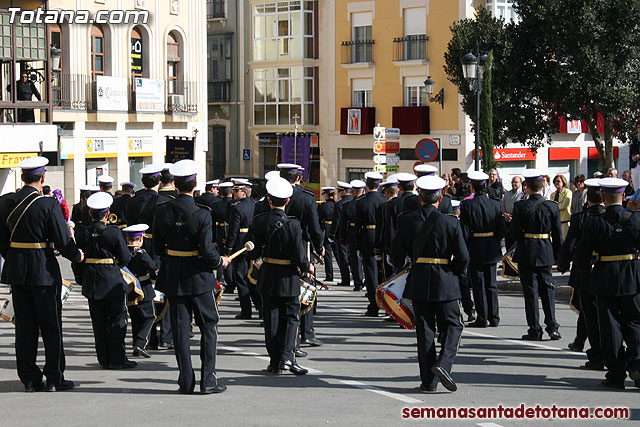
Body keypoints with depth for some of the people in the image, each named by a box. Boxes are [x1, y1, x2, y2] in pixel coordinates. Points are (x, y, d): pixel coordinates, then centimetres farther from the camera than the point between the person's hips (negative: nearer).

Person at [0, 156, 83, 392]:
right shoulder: (48, 205, -15)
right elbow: (63, 242, -13)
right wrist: (77, 255, 6)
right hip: (44, 271, -5)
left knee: (25, 326, 10)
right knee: (51, 326, 6)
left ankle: (29, 379, 13)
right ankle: (54, 378, 9)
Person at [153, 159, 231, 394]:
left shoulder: (162, 210, -4)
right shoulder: (202, 214, -17)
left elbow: (157, 247, 3)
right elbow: (207, 251, -18)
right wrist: (220, 261, 2)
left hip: (172, 276, 4)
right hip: (198, 277, -4)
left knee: (180, 329, 9)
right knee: (208, 326, 9)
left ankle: (186, 381, 11)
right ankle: (208, 380, 6)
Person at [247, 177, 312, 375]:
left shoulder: (259, 221, -6)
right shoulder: (293, 224, -16)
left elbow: (253, 252, -2)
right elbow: (299, 257, -16)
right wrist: (307, 267, 4)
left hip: (267, 278, 3)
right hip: (288, 279, -3)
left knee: (272, 319, 11)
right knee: (290, 317, 9)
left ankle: (275, 361, 13)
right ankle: (287, 357, -5)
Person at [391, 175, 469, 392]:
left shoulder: (408, 220, -3)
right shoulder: (451, 223, -7)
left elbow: (396, 254, 1)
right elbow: (463, 257, -7)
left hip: (418, 282, 2)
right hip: (445, 284, -2)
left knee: (425, 330, 7)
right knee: (452, 325, 11)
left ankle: (429, 380, 7)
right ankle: (443, 363, -12)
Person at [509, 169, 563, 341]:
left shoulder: (520, 207, -11)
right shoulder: (552, 206, -3)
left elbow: (514, 234, -9)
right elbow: (558, 235, 2)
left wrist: (511, 222, 11)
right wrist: (558, 255, 11)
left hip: (526, 253, -3)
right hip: (546, 253, 3)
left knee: (530, 291, 3)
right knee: (547, 289, 12)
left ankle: (535, 330, 4)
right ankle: (552, 326, 5)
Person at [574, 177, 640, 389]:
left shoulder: (594, 222, -10)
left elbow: (581, 255, -7)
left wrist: (587, 271, 13)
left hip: (605, 280, -1)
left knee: (610, 326, 7)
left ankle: (616, 374, 9)